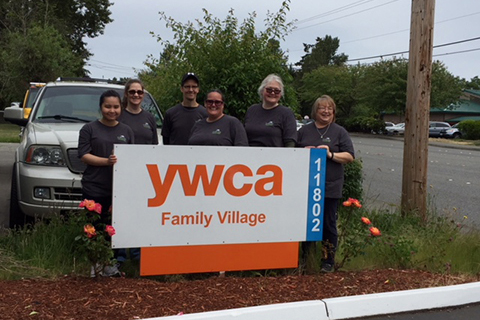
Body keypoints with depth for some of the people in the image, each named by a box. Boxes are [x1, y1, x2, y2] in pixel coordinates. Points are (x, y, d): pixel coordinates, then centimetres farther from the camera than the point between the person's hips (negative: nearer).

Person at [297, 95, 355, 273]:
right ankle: (306, 259, 17)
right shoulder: (305, 131, 13)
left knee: (328, 224, 2)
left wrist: (331, 154, -14)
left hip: (330, 186, -2)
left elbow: (350, 157, 1)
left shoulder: (339, 132, 6)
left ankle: (329, 261, 12)